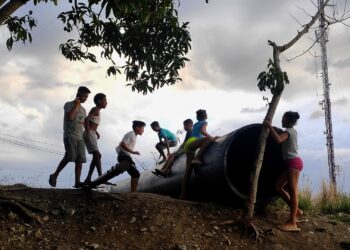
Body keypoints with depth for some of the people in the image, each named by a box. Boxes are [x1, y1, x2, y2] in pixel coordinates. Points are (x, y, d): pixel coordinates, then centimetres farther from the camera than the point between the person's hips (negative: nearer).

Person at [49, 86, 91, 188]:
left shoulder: (83, 109, 21)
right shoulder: (68, 104, 2)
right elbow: (70, 117, -15)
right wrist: (76, 104, -8)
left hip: (80, 137, 6)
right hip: (69, 135, -6)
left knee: (80, 159, -6)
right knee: (70, 156, -18)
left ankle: (77, 182, -8)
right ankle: (54, 175, -3)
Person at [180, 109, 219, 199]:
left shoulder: (196, 124, 29)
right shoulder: (204, 122, 7)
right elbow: (202, 131, -11)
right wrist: (212, 138, -10)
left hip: (187, 145, 8)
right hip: (192, 142, -8)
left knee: (188, 170, 3)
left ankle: (183, 194, -3)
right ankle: (197, 158, -36)